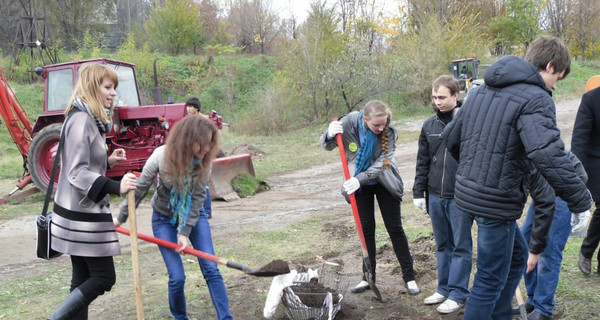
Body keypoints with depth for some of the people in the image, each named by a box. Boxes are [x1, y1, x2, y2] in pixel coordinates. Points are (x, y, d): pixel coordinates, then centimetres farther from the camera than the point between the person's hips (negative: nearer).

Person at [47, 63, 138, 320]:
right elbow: (77, 174, -25)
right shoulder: (81, 120, -17)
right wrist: (116, 187, -34)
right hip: (82, 214, -10)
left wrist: (107, 161, 8)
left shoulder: (89, 119, 13)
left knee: (83, 278, 14)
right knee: (103, 277, -2)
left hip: (84, 212, 10)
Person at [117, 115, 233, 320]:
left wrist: (185, 232, -23)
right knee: (177, 278, -6)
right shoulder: (161, 156, -24)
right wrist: (121, 218, -3)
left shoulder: (204, 161, -20)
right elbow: (140, 189, -12)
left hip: (194, 216, 2)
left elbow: (197, 198, -18)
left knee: (211, 270, -7)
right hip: (164, 218, -1)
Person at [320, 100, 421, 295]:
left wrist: (360, 179, -37)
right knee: (366, 230, 9)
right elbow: (327, 147, -9)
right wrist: (330, 135, -32)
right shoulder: (349, 123, -20)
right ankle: (368, 276, 20)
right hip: (360, 184, 1)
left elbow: (382, 162, -26)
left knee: (395, 228, 3)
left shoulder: (389, 131, -22)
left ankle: (409, 276, 13)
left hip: (384, 183, -1)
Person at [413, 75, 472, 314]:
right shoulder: (430, 125, 7)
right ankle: (444, 288, 29)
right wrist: (418, 192, 9)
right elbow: (422, 162, 12)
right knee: (442, 245, 16)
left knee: (461, 247, 5)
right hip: (435, 196, 5)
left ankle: (457, 293, 16)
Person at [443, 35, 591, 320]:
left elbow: (451, 137, 17)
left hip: (469, 190, 9)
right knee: (490, 280, 4)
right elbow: (548, 155, -31)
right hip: (496, 201, -9)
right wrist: (580, 203, -22)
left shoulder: (482, 91, 10)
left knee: (516, 255, 26)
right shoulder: (535, 98, -15)